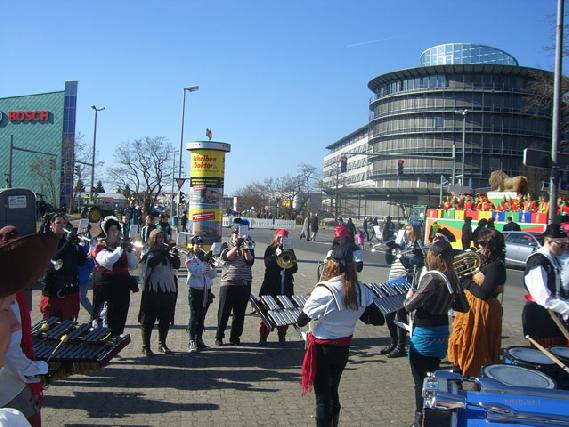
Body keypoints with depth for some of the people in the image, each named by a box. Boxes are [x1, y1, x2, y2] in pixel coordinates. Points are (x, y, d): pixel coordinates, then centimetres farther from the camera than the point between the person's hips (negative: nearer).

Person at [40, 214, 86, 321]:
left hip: (70, 292, 3)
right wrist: (68, 242, -27)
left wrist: (78, 245, -17)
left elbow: (81, 262, -2)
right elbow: (53, 258, -19)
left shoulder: (71, 242, 7)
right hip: (52, 292, -2)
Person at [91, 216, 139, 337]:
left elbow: (133, 265, 7)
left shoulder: (123, 246, 13)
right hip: (106, 288, -5)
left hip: (122, 288, 5)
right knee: (104, 319, -4)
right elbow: (107, 261, -24)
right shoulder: (99, 247, -3)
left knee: (119, 321, 12)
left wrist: (130, 250, -6)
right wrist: (120, 249, -19)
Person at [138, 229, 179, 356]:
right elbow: (151, 262, -21)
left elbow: (176, 265, 4)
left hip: (169, 290, 5)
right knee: (148, 319, 1)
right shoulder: (149, 254, -1)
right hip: (153, 290, -5)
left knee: (166, 319, 11)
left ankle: (162, 344, 24)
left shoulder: (167, 253, 13)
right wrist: (162, 252, -20)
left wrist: (174, 255, -13)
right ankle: (146, 346, 9)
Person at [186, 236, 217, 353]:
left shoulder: (206, 256, 12)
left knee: (201, 317, 11)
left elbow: (213, 275, 8)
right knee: (194, 317, -9)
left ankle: (199, 340, 20)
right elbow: (196, 271, -18)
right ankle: (192, 342, -8)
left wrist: (213, 266, -11)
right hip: (195, 290, -5)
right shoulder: (190, 258, -1)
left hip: (206, 290, 5)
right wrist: (205, 260, -24)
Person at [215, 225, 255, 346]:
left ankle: (235, 337, 18)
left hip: (244, 285, 2)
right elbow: (227, 256, -13)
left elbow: (250, 261, -6)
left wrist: (246, 247, -16)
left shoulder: (248, 248, 11)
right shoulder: (226, 246, 7)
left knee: (240, 313, 6)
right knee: (224, 312, 3)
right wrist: (237, 245, -18)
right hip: (228, 284, -2)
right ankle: (219, 337, 14)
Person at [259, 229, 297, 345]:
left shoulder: (290, 251, 9)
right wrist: (276, 255, -22)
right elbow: (267, 263, -12)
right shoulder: (270, 249, 4)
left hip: (286, 287, 2)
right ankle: (263, 337, 6)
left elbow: (295, 269, 4)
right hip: (271, 286, -2)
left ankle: (282, 336, 19)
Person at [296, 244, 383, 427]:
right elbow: (378, 319, -4)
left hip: (321, 349, -5)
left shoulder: (324, 291, -24)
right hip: (343, 348, 5)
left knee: (322, 396, 10)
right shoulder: (361, 291, -10)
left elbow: (301, 321, -17)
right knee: (333, 391, 25)